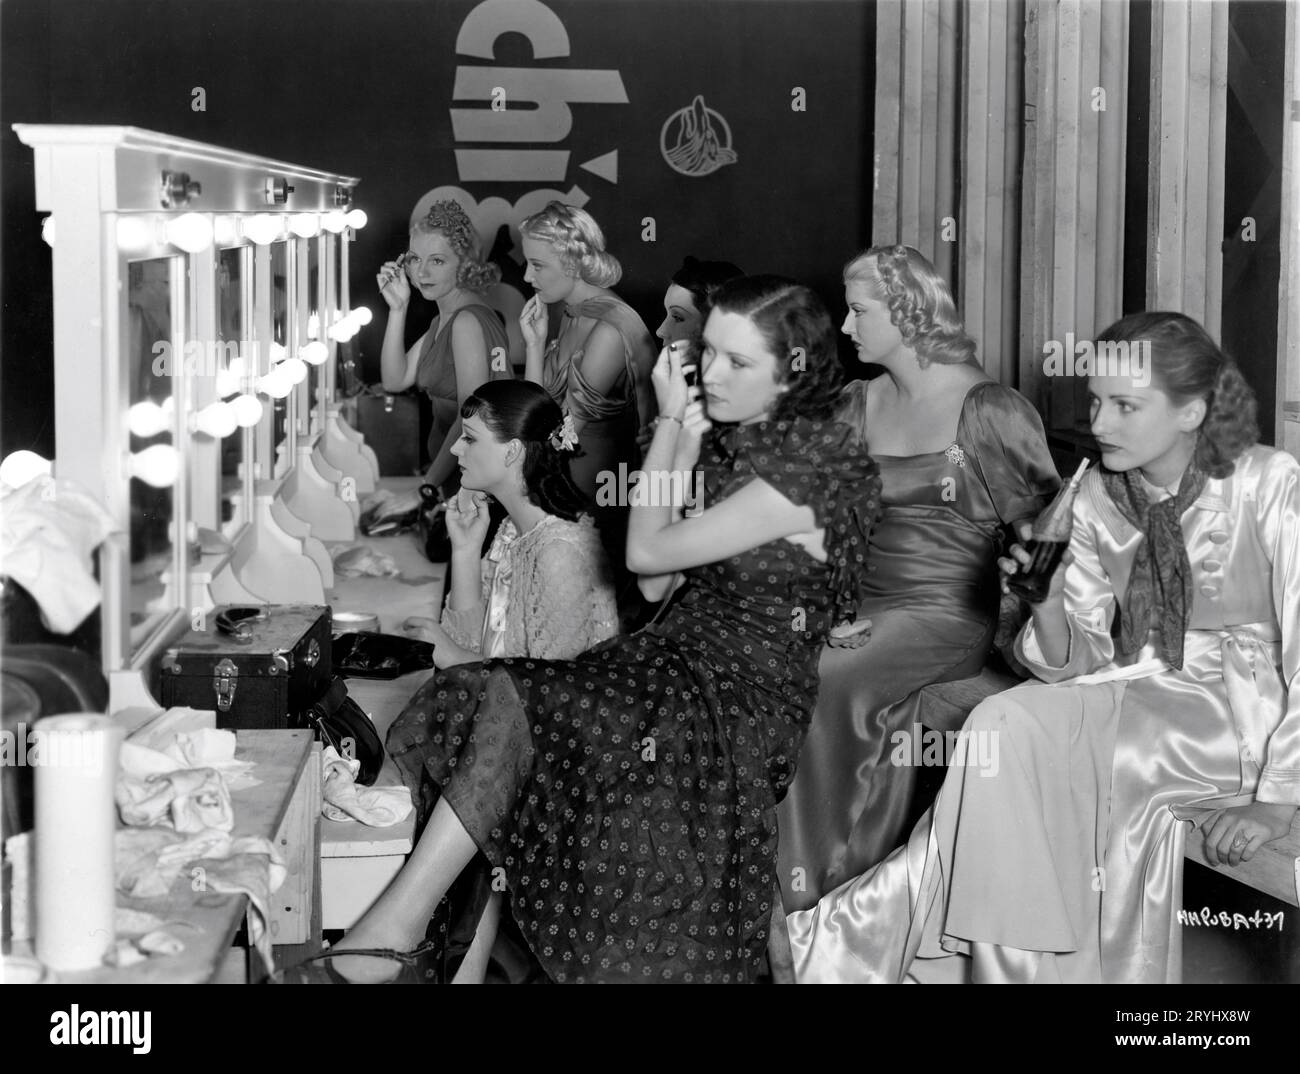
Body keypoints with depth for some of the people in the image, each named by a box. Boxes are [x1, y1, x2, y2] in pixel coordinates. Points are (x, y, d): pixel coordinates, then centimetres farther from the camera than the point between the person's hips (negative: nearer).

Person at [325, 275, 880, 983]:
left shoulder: (814, 464, -13)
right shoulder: (730, 440, 14)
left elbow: (646, 552, -11)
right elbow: (654, 581, 10)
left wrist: (669, 425, 0)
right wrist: (685, 442, 6)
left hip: (746, 699, -8)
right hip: (681, 662, 8)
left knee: (507, 708, -24)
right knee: (485, 702, -16)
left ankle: (389, 929, -16)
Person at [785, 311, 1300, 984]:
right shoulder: (1094, 500, 5)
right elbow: (1078, 664, 3)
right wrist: (1048, 604, -19)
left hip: (1245, 710, -5)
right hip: (1140, 695, 5)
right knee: (1010, 727, -27)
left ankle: (866, 931, -18)